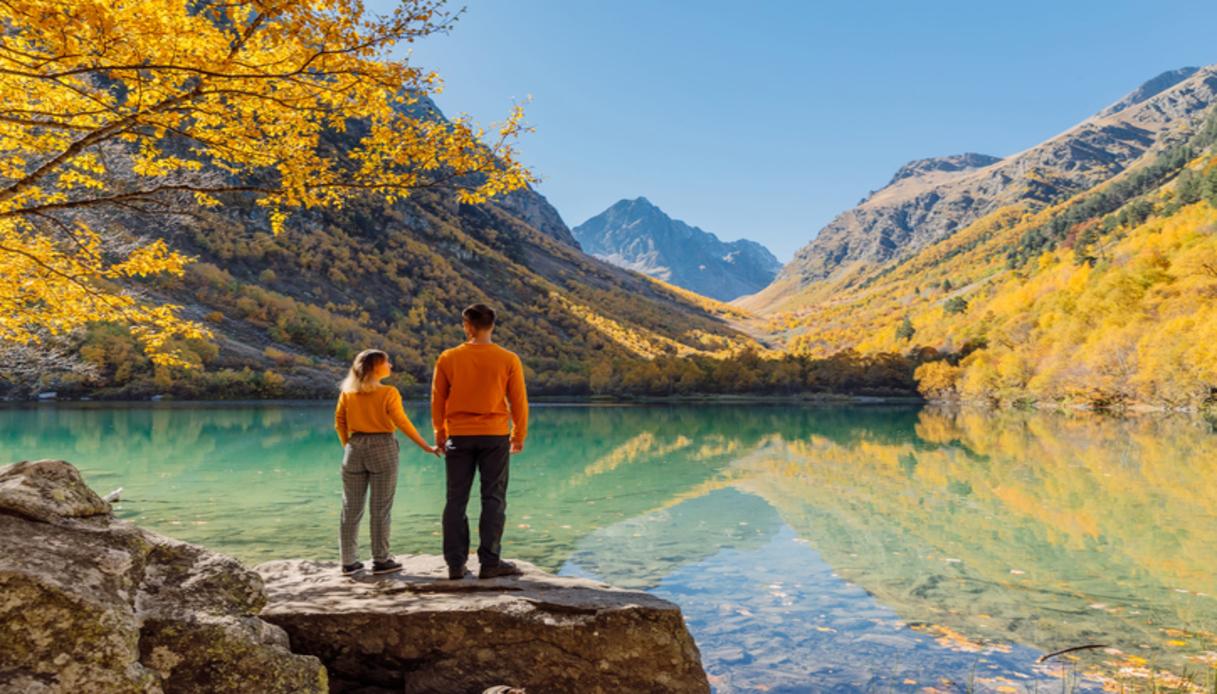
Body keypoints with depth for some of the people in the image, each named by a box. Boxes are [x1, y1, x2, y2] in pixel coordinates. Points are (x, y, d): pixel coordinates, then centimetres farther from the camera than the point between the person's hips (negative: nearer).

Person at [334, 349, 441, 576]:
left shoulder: (348, 392, 4)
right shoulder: (388, 393, -9)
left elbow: (339, 422, 7)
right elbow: (402, 423, -10)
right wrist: (426, 446, -3)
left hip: (355, 448, 4)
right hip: (382, 447, -4)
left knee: (351, 508, 9)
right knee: (380, 508, 4)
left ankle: (349, 562, 15)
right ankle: (381, 561, 8)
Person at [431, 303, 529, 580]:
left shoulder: (448, 358, -1)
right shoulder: (508, 360, -4)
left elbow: (437, 401, 5)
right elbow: (518, 402, 0)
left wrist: (440, 434, 18)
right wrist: (519, 436, 13)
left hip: (459, 436, 1)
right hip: (495, 436, -1)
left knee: (456, 500, 8)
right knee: (493, 499, 6)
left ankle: (456, 564, 11)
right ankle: (489, 562, 7)